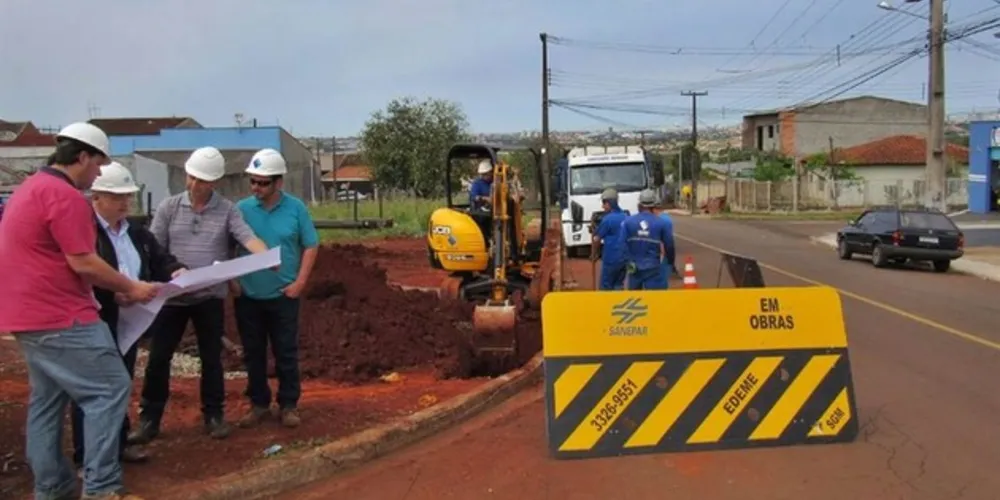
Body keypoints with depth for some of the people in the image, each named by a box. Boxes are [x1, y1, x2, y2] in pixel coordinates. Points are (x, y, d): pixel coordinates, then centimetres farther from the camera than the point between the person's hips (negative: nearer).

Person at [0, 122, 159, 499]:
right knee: (110, 390, -7)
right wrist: (130, 289, -5)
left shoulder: (30, 188, 18)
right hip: (60, 318, -11)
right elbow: (82, 262, -19)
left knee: (47, 400, 15)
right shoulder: (64, 194, -16)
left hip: (30, 315, 11)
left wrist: (116, 288, 19)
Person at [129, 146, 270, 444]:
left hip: (210, 297, -1)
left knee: (211, 358, 9)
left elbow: (247, 237, -17)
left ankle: (214, 415, 22)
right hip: (172, 295, 1)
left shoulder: (227, 210, -3)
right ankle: (149, 419, 17)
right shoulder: (169, 207, 1)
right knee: (158, 357, 5)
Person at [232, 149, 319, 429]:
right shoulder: (242, 209, -2)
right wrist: (231, 280, -3)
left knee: (286, 353, 4)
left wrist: (300, 282, -6)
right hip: (248, 296, 2)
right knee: (253, 354, 10)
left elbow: (311, 246, 1)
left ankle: (288, 405, 17)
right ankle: (259, 404, 23)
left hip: (283, 296, -2)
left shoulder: (296, 209, -5)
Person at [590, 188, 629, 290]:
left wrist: (593, 254, 7)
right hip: (625, 258, 7)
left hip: (611, 259, -7)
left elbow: (596, 239, -8)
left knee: (605, 287, 3)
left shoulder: (608, 219, -13)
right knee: (618, 286, 14)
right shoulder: (626, 216, 8)